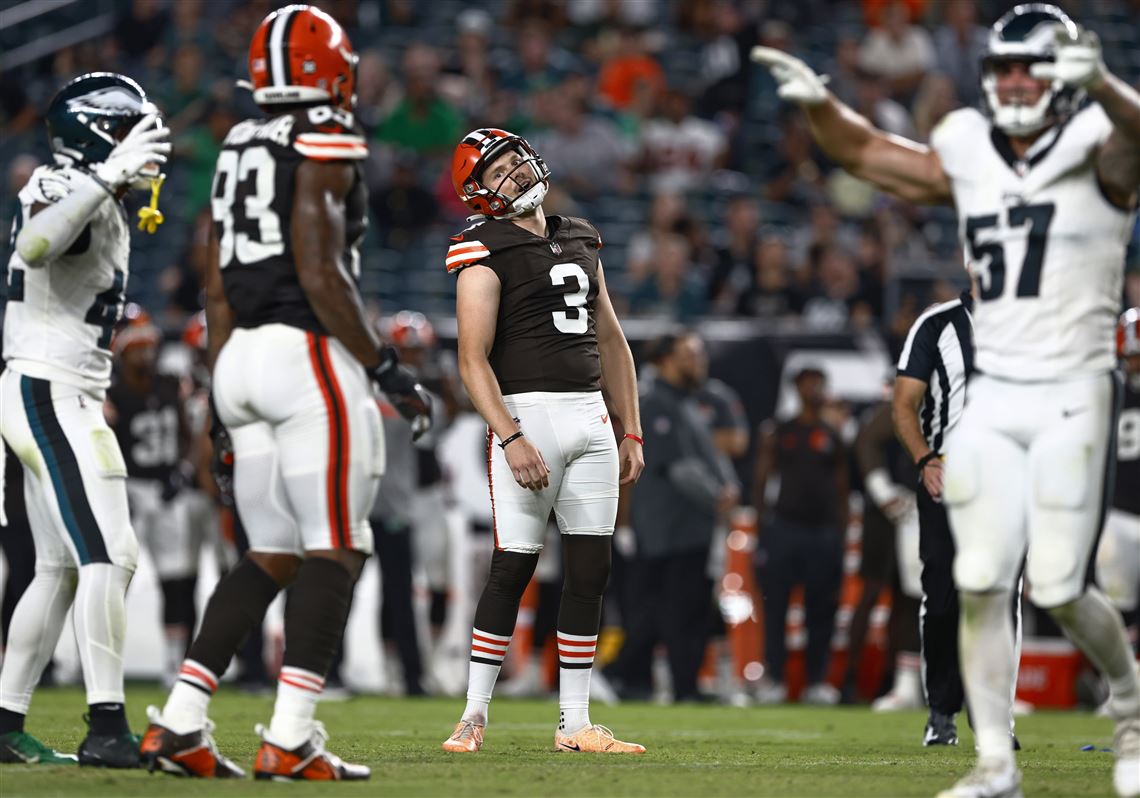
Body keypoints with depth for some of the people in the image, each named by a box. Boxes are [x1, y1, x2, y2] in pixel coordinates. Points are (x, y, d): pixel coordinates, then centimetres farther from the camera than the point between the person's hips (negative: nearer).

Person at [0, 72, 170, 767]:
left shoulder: (101, 204, 18)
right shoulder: (67, 191, -13)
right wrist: (108, 175, -38)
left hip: (65, 398, 11)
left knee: (62, 568, 11)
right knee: (109, 554, -14)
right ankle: (107, 728, -17)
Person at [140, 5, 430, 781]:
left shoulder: (239, 152, 16)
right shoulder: (325, 144, -8)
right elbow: (320, 273, -16)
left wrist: (224, 404, 20)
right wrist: (385, 366, -11)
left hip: (244, 358, 8)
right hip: (311, 354, -8)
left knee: (272, 557, 12)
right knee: (335, 553, -4)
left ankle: (179, 724, 5)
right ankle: (291, 740, -10)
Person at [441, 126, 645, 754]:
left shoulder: (581, 242, 17)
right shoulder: (487, 253, -4)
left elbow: (611, 343, 21)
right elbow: (474, 359, -11)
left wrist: (631, 433, 15)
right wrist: (510, 438, -21)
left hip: (591, 417, 6)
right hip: (527, 413, -6)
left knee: (589, 570, 4)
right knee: (513, 566, -7)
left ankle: (574, 724, 8)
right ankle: (474, 717, 1)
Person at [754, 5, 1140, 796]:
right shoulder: (971, 156, 10)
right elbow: (869, 153, 22)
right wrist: (819, 103, 3)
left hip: (1071, 396, -5)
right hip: (990, 401, 5)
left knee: (1059, 589, -6)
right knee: (981, 583, -2)